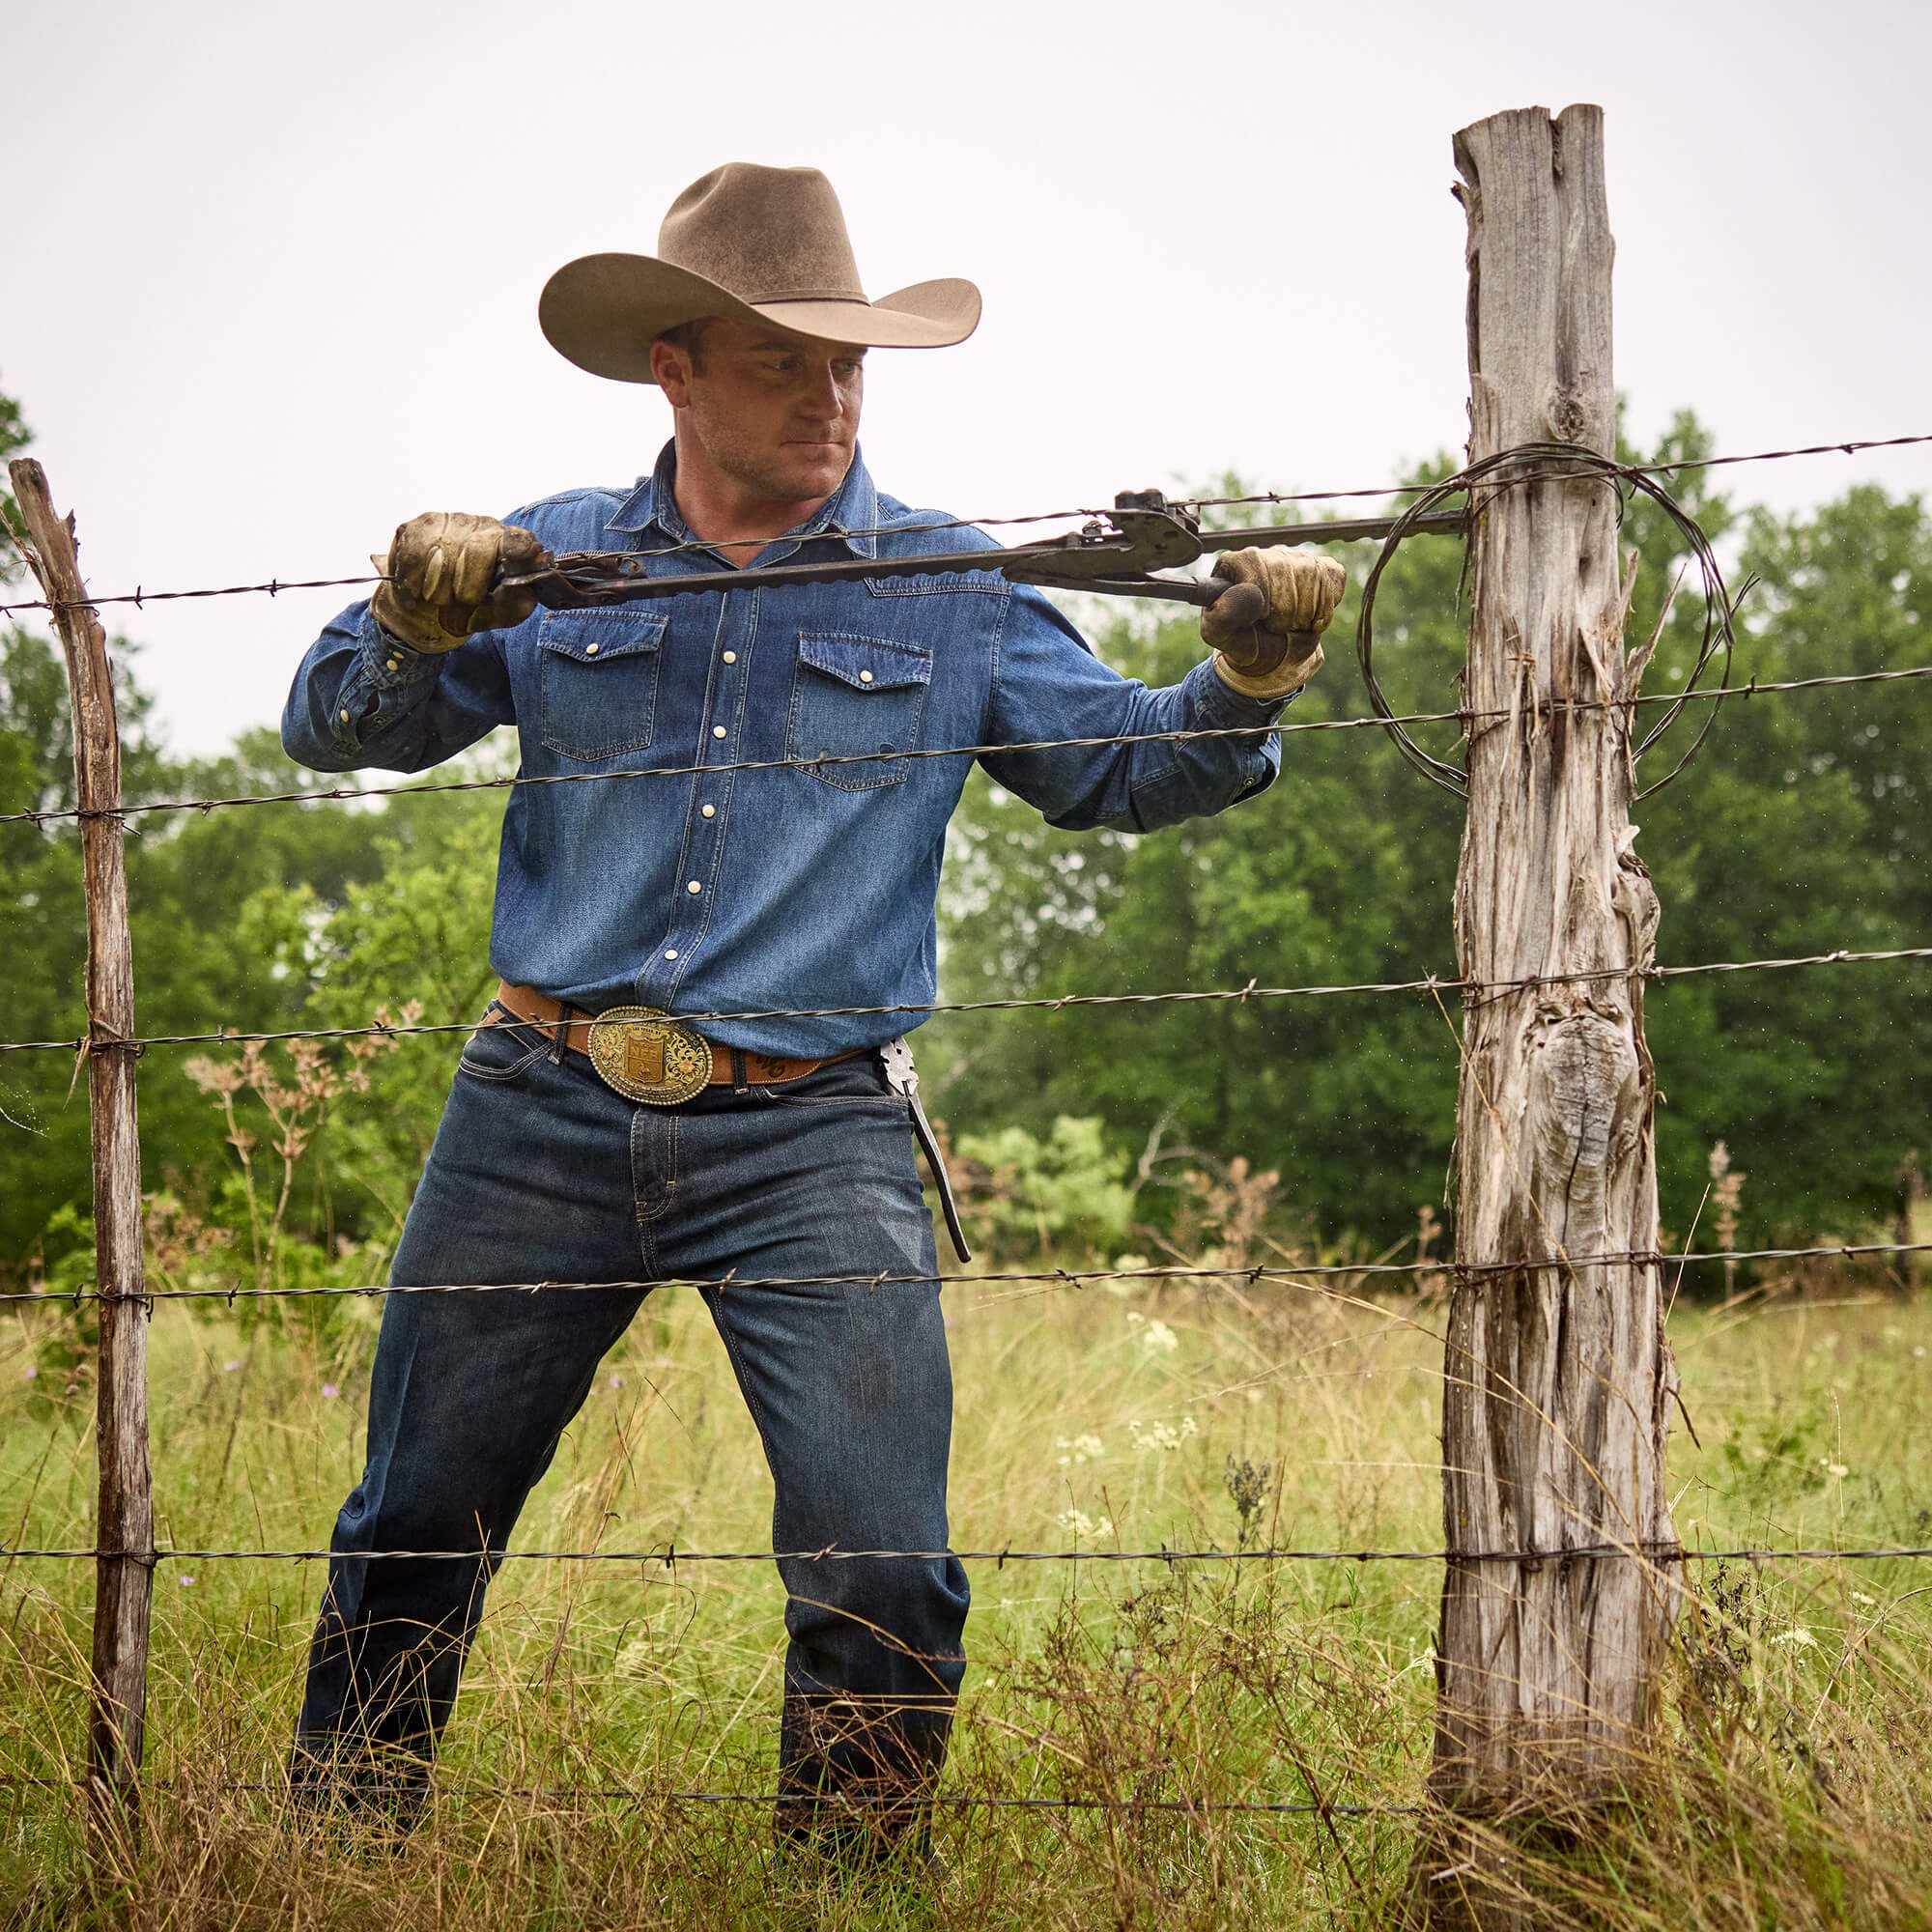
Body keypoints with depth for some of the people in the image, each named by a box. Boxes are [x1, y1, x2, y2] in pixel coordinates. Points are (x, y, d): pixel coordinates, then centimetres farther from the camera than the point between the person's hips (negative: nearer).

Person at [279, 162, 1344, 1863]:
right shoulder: (552, 564, 9)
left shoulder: (950, 590, 8)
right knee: (414, 1531, 12)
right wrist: (417, 621, -18)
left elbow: (1124, 764, 4)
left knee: (881, 1574, -9)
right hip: (543, 1113, 1)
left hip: (812, 1141, -1)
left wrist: (1249, 670, -17)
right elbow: (333, 728, 4)